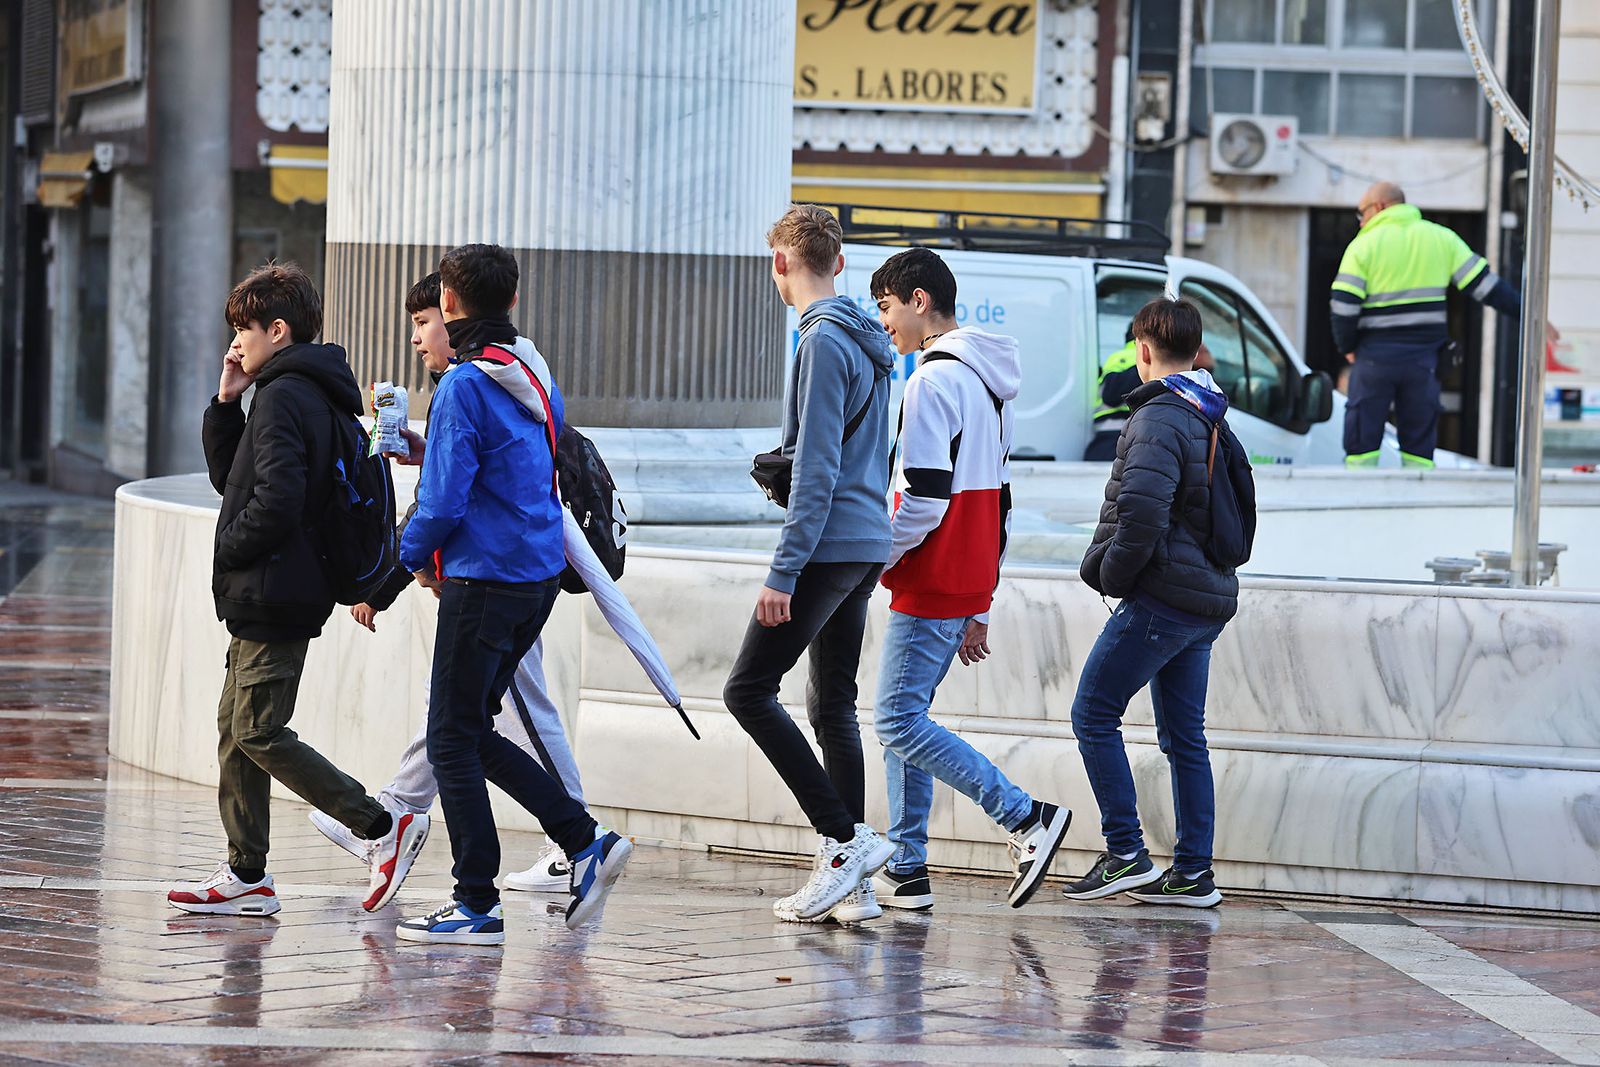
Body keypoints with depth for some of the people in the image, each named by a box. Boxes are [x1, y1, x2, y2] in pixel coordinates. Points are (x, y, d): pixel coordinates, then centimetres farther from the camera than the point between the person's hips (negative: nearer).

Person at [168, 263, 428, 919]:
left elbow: (276, 501, -26)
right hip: (266, 599, 11)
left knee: (259, 733, -8)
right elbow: (228, 476, 23)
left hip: (271, 595, -11)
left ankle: (381, 826, -6)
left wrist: (228, 551, -12)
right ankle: (246, 877, 12)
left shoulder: (283, 398, -15)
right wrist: (225, 404, 11)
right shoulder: (315, 393, 17)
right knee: (236, 728, 11)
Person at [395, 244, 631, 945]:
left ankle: (477, 906, -1)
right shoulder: (535, 375, 11)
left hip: (483, 578, -8)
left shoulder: (465, 386, -15)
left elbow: (444, 499, -19)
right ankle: (586, 842, 9)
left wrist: (415, 556, 1)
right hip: (541, 573, 8)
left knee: (453, 740, -1)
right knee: (473, 733, 16)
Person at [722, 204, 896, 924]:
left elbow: (817, 472, -19)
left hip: (829, 543, -10)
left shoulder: (824, 341, -13)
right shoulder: (867, 341, 16)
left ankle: (845, 838, -13)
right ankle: (850, 882, 6)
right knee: (833, 707, 10)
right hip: (867, 547, 10)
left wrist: (783, 572, -19)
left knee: (749, 690, -7)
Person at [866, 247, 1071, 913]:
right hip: (969, 585, 10)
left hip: (930, 584, -10)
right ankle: (906, 872, 9)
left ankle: (1027, 818, -12)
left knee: (899, 723, -9)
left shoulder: (934, 379, -14)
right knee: (903, 719, 12)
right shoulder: (986, 382, 18)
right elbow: (999, 500, 21)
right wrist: (979, 609, 23)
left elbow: (923, 499, -22)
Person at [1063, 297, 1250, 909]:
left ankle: (1126, 855, -6)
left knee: (1094, 716, -2)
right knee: (1183, 735, 11)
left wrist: (1109, 575, -10)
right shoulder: (1217, 425, 15)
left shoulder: (1158, 420, -14)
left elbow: (1141, 515, -25)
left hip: (1161, 600, -9)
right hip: (1209, 604, 9)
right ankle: (1193, 874, 10)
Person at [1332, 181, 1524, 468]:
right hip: (1423, 358, 3)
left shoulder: (1363, 245, -2)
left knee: (1362, 444, 3)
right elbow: (1484, 285, 6)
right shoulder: (1441, 239, 8)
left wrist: (1347, 347, 7)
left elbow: (1344, 305, -8)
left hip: (1375, 356, -3)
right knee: (1419, 445, 8)